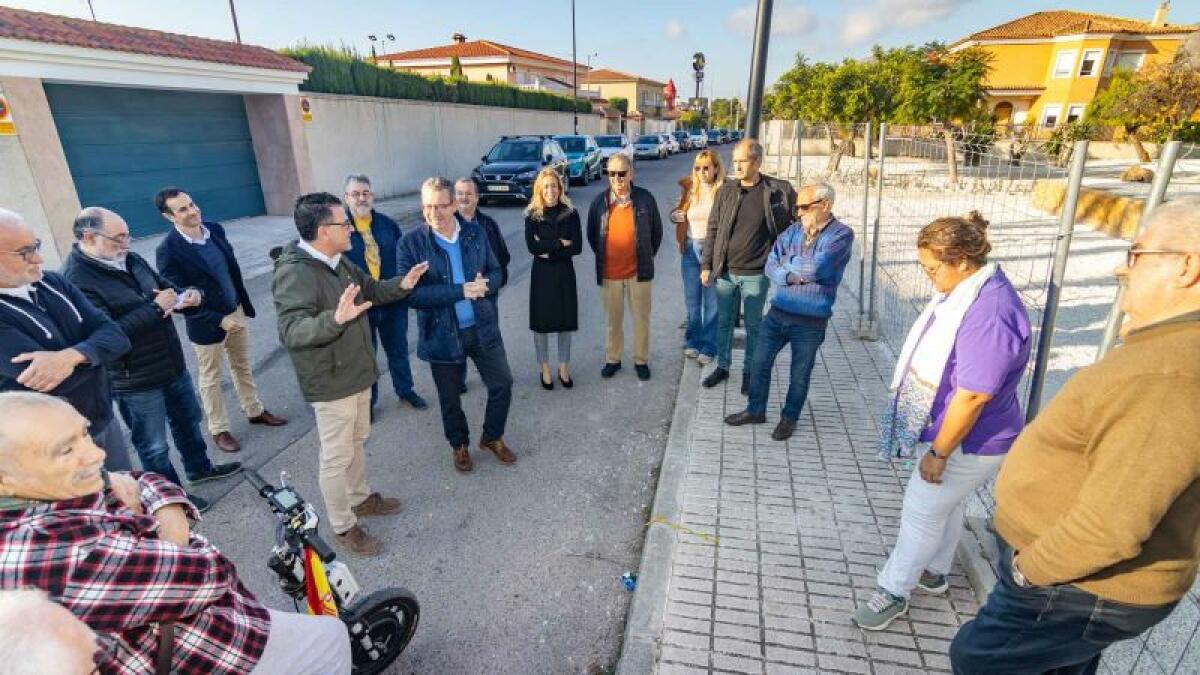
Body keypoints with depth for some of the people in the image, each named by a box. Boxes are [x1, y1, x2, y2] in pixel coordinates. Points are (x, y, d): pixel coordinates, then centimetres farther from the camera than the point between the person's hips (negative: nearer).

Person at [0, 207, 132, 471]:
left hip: (106, 422, 6)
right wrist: (95, 352, -12)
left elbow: (115, 335, -8)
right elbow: (60, 380, -29)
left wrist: (71, 356, -28)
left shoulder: (53, 283, -1)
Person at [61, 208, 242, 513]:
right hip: (135, 381, -8)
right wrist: (155, 307, -24)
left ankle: (199, 467, 48)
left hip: (173, 364, 8)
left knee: (188, 420, 26)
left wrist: (186, 296, -11)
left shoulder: (131, 260, 1)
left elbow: (165, 287, 13)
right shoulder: (76, 280, -23)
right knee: (154, 446, 12)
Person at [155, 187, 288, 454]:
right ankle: (219, 429, 28)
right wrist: (219, 320, -21)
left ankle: (255, 411, 39)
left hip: (237, 312, 6)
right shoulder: (167, 250, -21)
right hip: (207, 324, -5)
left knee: (243, 366, 21)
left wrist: (245, 303, 11)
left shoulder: (215, 229, -3)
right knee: (210, 379, 13)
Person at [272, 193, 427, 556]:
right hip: (330, 383, -9)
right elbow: (291, 331, -34)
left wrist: (401, 285, -1)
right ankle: (343, 527, 24)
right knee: (337, 457, 6)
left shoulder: (339, 261, 4)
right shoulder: (294, 272, -26)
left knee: (357, 440, 25)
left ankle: (360, 498, 45)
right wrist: (336, 319, -51)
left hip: (357, 372, 9)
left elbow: (370, 289, 18)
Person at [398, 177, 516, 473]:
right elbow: (412, 294, -19)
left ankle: (492, 437, 37)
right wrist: (461, 291, -26)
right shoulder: (411, 243, -12)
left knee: (502, 384, 11)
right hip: (442, 334, -2)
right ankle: (459, 444, 42)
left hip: (482, 327, 3)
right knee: (449, 398, 15)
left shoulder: (476, 232, -2)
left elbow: (496, 271, 6)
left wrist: (485, 284, -18)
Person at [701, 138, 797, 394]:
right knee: (724, 322, 15)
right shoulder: (725, 190, 0)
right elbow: (713, 229, 3)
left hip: (756, 274, -2)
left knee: (753, 325, 11)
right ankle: (723, 366, 32)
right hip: (724, 271, 2)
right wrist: (706, 265, 0)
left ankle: (749, 371, 29)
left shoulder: (780, 190, -7)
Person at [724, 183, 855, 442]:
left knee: (800, 374, 13)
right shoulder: (792, 230, 4)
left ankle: (789, 418, 34)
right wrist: (794, 275, -20)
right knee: (760, 363, 12)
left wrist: (788, 263, -7)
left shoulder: (841, 234, -10)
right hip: (777, 313, 4)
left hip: (811, 322, -4)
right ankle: (755, 410, 32)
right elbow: (770, 268, -3)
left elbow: (816, 268, -24)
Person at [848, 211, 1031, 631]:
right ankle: (933, 573, 44)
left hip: (969, 443, -9)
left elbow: (973, 396, -30)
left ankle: (894, 592, 25)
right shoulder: (965, 289, -1)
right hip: (943, 425, 9)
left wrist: (939, 453, -20)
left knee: (921, 511, 5)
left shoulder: (989, 312, -32)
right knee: (945, 505, 24)